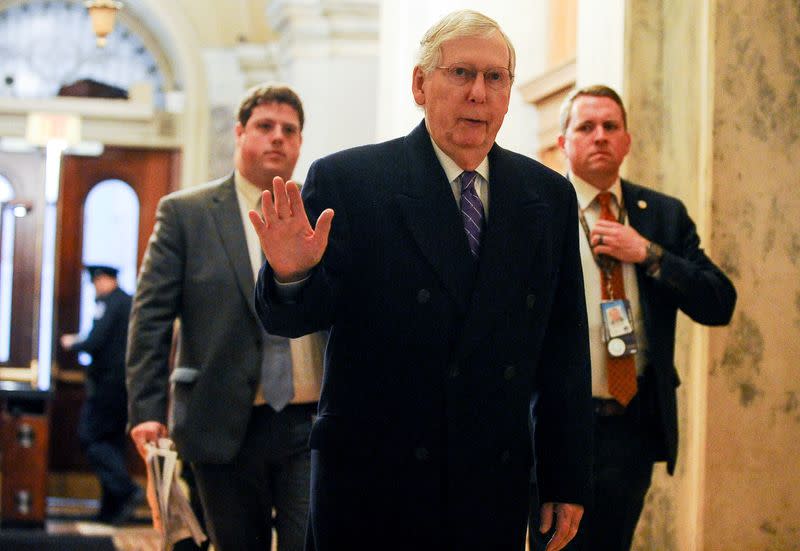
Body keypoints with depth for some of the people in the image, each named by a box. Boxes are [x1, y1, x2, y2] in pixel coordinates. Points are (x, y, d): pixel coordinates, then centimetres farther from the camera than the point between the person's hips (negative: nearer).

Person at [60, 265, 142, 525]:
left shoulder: (107, 303, -11)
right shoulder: (132, 303, 14)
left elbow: (95, 342, -19)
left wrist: (72, 343, 0)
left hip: (107, 381, -8)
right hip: (128, 383, 8)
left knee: (90, 438, -4)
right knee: (113, 441, 11)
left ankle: (126, 490, -17)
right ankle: (111, 510, 11)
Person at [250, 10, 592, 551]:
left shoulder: (549, 195, 6)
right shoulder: (346, 181, -5)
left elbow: (564, 346, 7)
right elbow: (294, 320, -7)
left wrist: (568, 480, 7)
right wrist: (292, 274, -30)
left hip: (495, 494, 3)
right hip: (369, 487, -3)